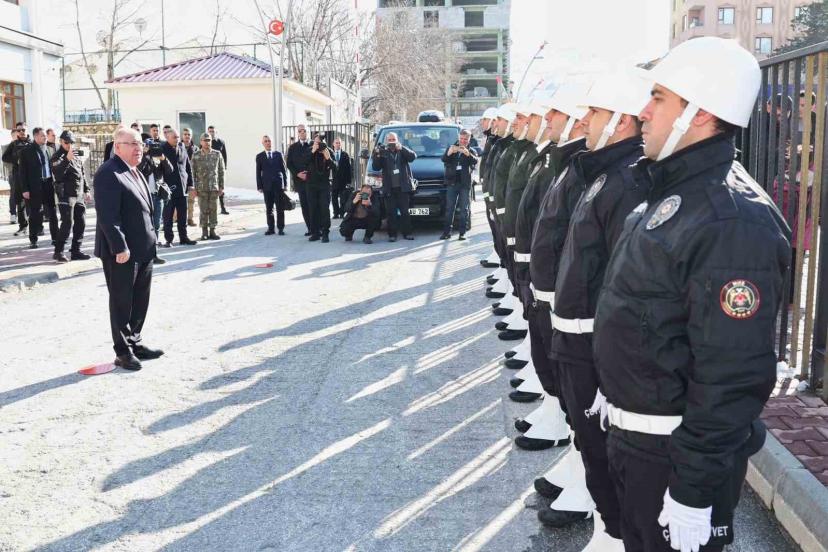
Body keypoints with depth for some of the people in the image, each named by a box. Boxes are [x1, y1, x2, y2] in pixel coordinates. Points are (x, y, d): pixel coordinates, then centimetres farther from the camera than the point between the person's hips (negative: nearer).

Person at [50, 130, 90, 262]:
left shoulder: (77, 156, 16)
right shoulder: (58, 156, -5)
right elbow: (57, 173, -23)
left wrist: (86, 190, 19)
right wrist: (67, 159, -33)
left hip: (79, 195, 7)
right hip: (66, 194, -7)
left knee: (81, 223, 7)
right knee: (67, 223, -12)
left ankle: (76, 251, 15)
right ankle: (58, 251, -3)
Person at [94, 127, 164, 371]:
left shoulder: (135, 172, 15)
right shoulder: (109, 174, -15)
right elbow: (107, 215, -21)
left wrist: (150, 240, 17)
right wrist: (120, 247, -23)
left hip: (142, 250, 9)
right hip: (121, 252, -9)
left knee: (140, 300, 16)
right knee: (122, 302, 3)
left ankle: (135, 343, 29)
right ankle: (123, 351, 13)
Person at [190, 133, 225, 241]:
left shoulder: (217, 154, 3)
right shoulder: (195, 155, 2)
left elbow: (221, 171, 5)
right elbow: (193, 172, 2)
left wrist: (221, 187, 1)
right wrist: (193, 187, -4)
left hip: (214, 187, 1)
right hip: (201, 188, -1)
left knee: (214, 210, 2)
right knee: (203, 210, 3)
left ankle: (212, 231, 11)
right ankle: (204, 232, 11)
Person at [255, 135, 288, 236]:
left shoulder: (278, 154, 7)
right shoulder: (259, 156, 6)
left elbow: (284, 169, 7)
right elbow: (258, 172, 5)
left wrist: (285, 184, 2)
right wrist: (259, 186, -1)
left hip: (279, 185, 0)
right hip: (267, 186, 0)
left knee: (280, 208, 1)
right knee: (269, 209, 4)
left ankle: (281, 228, 7)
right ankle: (270, 228, 11)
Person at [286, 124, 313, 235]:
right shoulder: (293, 147, 9)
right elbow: (289, 164, 7)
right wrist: (297, 174, -8)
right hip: (300, 179, 2)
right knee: (304, 205, 2)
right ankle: (309, 227, 8)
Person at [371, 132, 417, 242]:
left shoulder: (403, 151, 9)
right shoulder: (383, 152, 9)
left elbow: (413, 156, -9)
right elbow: (375, 167, 1)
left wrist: (401, 148, -20)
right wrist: (377, 155, -15)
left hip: (403, 187, 0)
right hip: (389, 188, 0)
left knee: (405, 211, 3)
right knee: (391, 213, 0)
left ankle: (407, 233, 9)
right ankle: (392, 234, 3)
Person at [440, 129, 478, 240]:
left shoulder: (471, 151, 9)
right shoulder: (451, 148, 12)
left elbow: (475, 161, -12)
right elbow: (443, 159, -5)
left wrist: (468, 154, -32)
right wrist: (449, 153, -27)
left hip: (465, 183, -1)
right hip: (452, 182, 1)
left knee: (464, 209, 0)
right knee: (449, 208, 0)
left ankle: (462, 232, 2)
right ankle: (447, 231, 1)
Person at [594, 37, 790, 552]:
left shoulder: (733, 221, -26)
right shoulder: (669, 190, 6)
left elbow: (732, 378, -27)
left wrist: (693, 491, -23)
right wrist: (616, 391, 21)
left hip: (679, 450, -9)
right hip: (634, 433, 9)